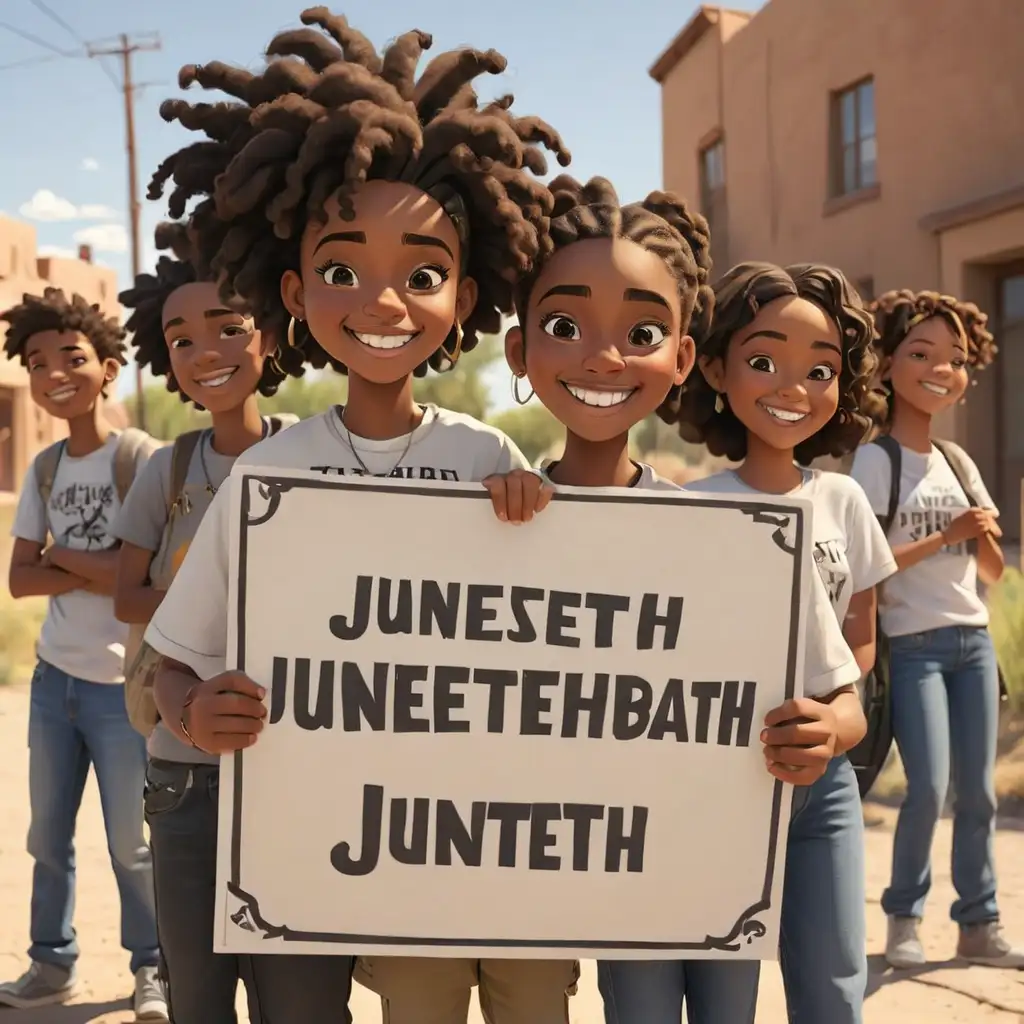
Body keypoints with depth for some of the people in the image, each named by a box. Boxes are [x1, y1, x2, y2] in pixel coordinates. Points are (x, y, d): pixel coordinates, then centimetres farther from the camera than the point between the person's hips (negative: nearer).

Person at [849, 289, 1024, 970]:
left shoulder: (960, 463, 11)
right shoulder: (873, 462, -8)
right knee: (930, 787, -10)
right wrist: (945, 536, -17)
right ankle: (904, 917, 11)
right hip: (911, 646, -6)